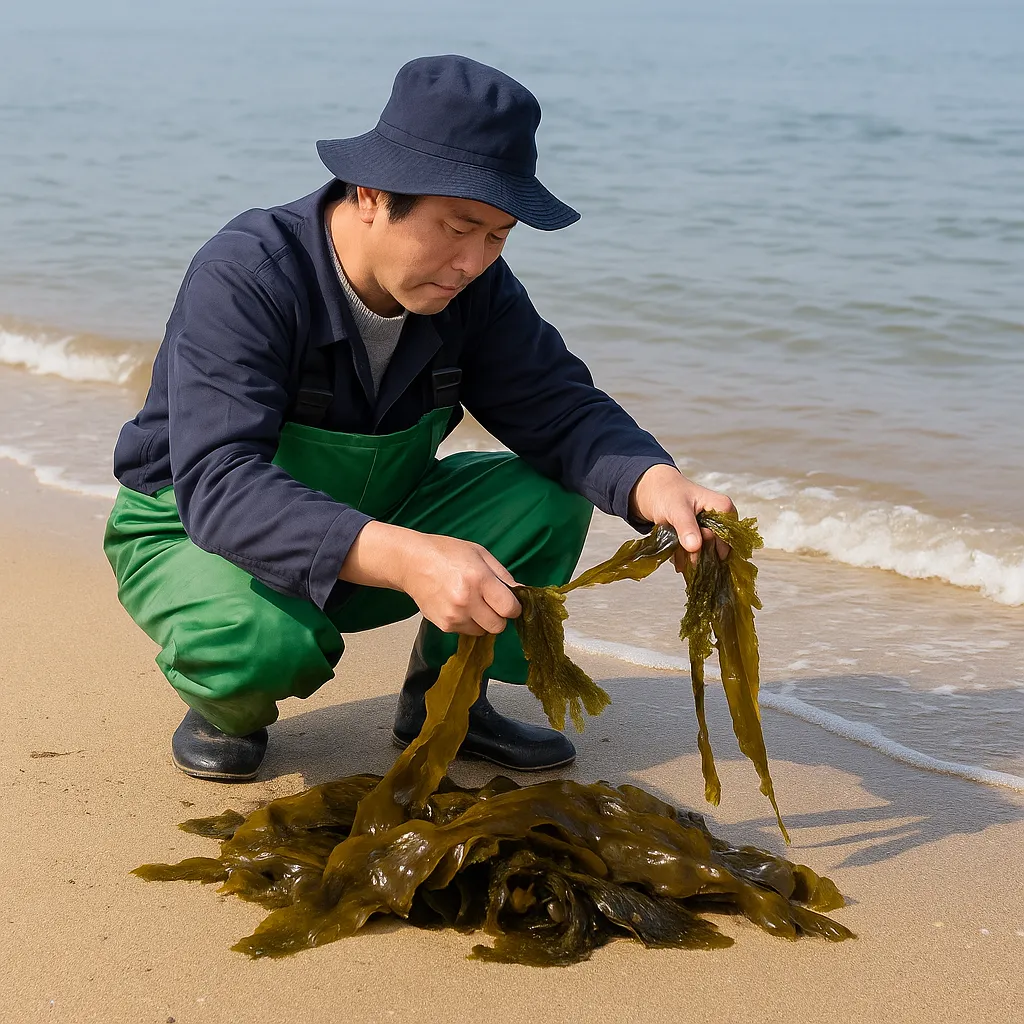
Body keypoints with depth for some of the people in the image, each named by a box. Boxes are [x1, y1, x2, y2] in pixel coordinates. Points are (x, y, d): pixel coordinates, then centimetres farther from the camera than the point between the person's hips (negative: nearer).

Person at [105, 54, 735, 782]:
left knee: (550, 497, -16)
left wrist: (654, 485, -39)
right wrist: (405, 557, -56)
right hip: (197, 535, -5)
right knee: (263, 640, -39)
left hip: (368, 536, 5)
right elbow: (219, 487, -42)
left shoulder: (471, 286, -13)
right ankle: (227, 706, -1)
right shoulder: (245, 278, -32)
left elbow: (557, 409, -15)